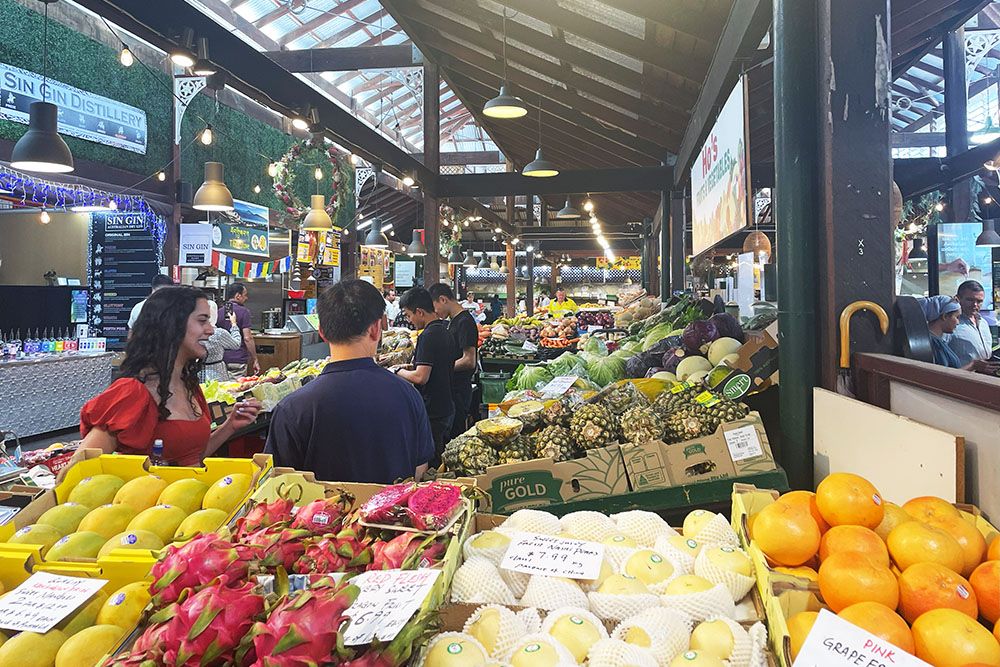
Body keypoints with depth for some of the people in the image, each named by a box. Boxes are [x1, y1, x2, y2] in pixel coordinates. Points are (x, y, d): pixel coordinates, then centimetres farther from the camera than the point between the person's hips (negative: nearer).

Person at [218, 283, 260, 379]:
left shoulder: (219, 312, 8)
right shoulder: (243, 312, -8)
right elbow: (247, 338, -13)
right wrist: (255, 360, -8)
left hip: (221, 359, 5)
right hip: (238, 360, -5)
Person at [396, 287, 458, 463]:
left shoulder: (429, 335, -19)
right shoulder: (445, 330, 10)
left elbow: (421, 377, -24)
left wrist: (398, 371, -8)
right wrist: (410, 367, 15)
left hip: (432, 413, -9)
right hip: (446, 408, 10)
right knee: (441, 461, 18)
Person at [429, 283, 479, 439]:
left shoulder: (465, 322, -16)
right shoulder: (453, 321, 15)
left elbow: (469, 361, -22)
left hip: (458, 391, -10)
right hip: (450, 389, 10)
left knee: (455, 435, -4)